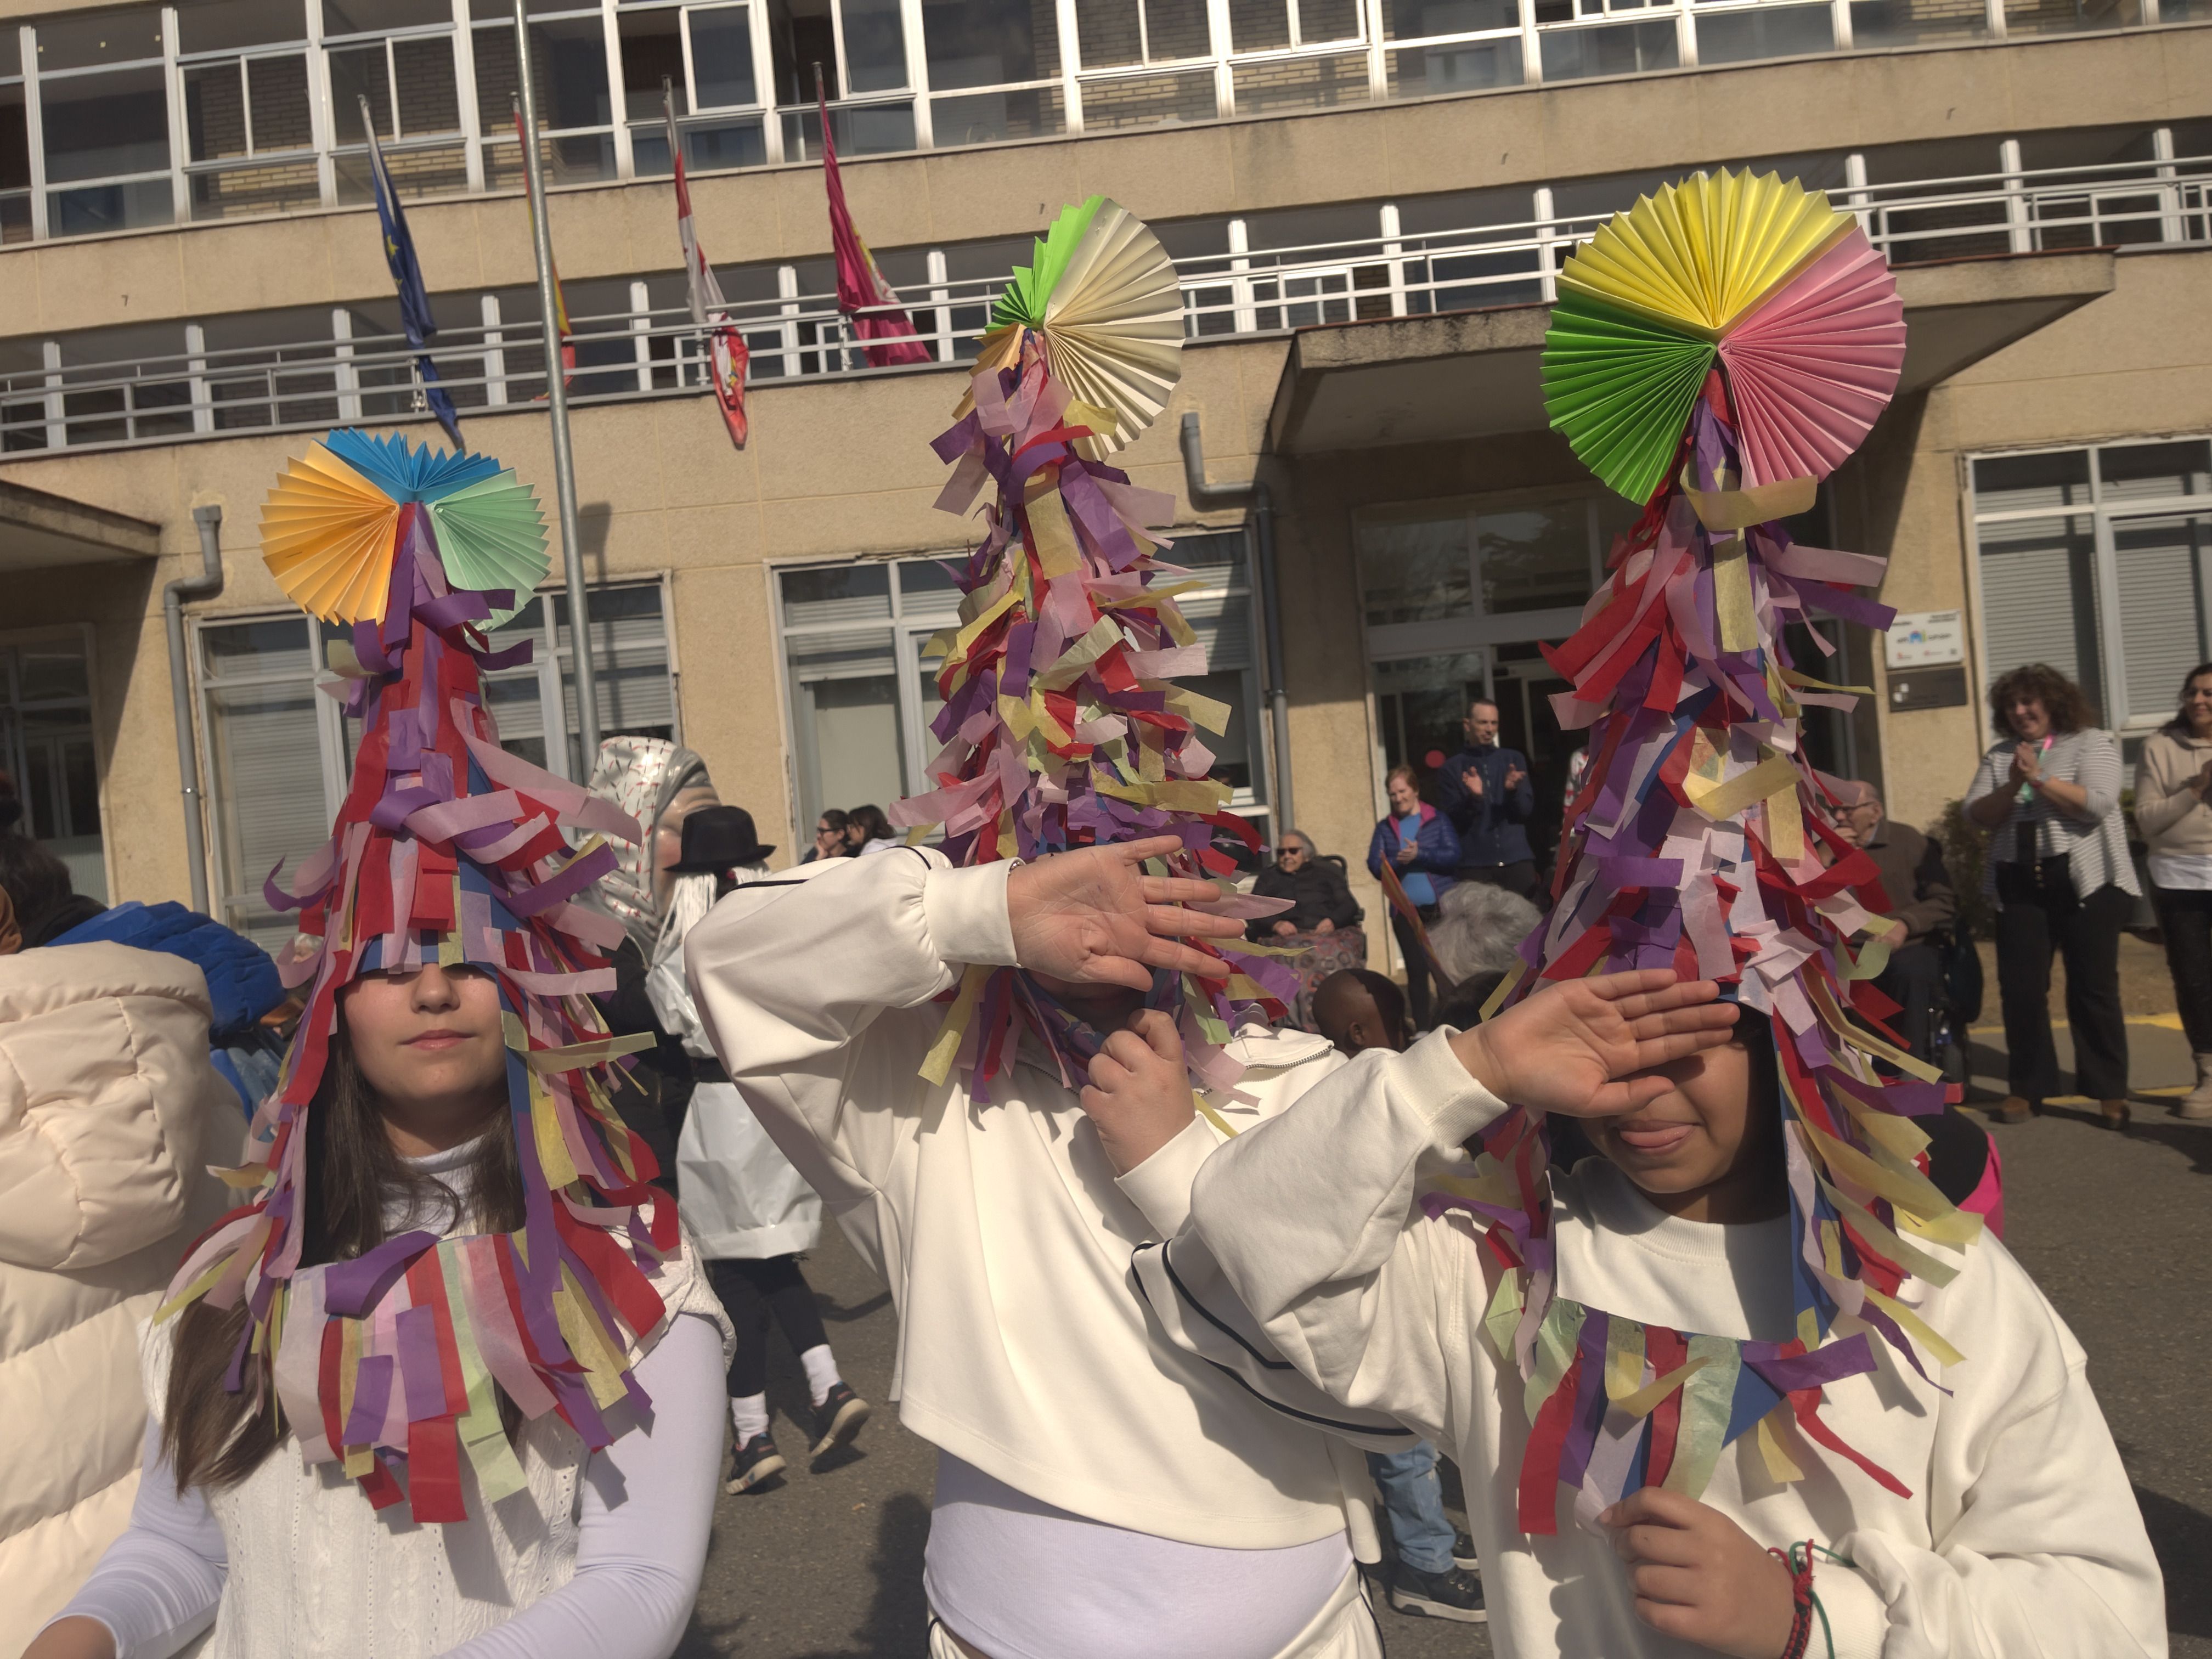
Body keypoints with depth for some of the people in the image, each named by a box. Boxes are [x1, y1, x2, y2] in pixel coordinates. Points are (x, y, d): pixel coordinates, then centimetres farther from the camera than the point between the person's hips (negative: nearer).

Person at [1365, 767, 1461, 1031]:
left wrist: (1420, 855, -20)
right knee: (1416, 970, 7)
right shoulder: (1385, 828, 9)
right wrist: (1398, 862, -18)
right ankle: (1422, 1029, 14)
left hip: (1440, 907, -2)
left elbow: (1453, 856, -9)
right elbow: (1375, 866, 0)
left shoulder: (1438, 820, 1)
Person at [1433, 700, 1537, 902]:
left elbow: (1527, 811, 5)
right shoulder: (1452, 768, 5)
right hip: (1475, 865, -2)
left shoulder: (1514, 759, 12)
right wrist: (1474, 798, -19)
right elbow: (1454, 822, -1)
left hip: (1517, 860, 2)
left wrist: (1513, 790, -15)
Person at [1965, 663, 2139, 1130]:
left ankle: (2111, 1091, 10)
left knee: (2093, 987, 1)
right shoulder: (1999, 755, 11)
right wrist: (2012, 786, -14)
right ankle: (2027, 1088, 12)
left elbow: (2098, 803, -14)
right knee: (2020, 989, 3)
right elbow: (1976, 815, 2)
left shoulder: (2091, 743, 0)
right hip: (2019, 885, 4)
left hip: (2085, 883, -4)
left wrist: (2039, 779, -17)